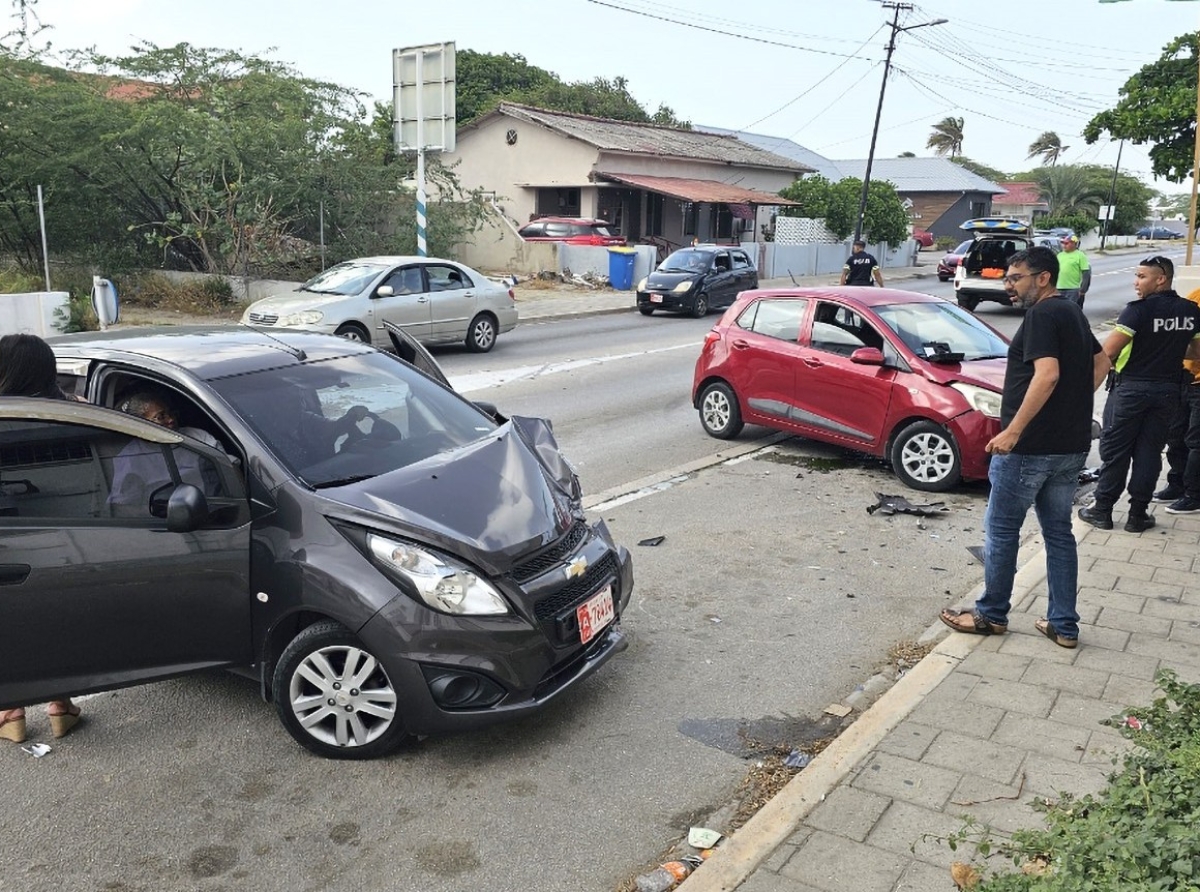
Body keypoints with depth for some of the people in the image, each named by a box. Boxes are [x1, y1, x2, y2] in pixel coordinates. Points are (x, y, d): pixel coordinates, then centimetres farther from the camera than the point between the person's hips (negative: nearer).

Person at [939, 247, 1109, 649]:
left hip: (1030, 446, -9)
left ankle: (991, 615, 16)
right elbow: (1101, 362, 27)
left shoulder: (1041, 315, -14)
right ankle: (1064, 625, 19)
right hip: (1071, 446, 9)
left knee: (1001, 529, 5)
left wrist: (1012, 431, -27)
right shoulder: (1072, 313, 15)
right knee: (1059, 531, 14)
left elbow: (1047, 374, -27)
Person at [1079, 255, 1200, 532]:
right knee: (1149, 452, 10)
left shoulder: (1139, 309, -16)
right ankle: (1137, 514, 14)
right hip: (1167, 391, 5)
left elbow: (1108, 350, -20)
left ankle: (1102, 509, 11)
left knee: (1114, 450, 5)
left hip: (1131, 387, -5)